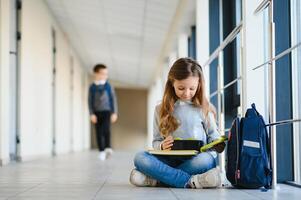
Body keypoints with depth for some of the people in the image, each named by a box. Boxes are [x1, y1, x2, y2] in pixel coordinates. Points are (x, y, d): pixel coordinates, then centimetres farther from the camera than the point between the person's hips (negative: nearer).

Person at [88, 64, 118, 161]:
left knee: (106, 129, -19)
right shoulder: (92, 87, 2)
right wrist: (92, 114, -6)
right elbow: (90, 101, 2)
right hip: (97, 112, 1)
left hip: (107, 111, -1)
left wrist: (114, 113, 0)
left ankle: (108, 148, -14)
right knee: (99, 132, 2)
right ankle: (101, 151, 7)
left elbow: (113, 99, 5)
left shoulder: (108, 86, 2)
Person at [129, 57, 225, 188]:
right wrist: (162, 146, -11)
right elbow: (156, 141, 13)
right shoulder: (161, 110, 11)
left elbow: (213, 135, 12)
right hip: (171, 159, 1)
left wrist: (218, 144, -12)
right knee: (140, 158, -27)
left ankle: (156, 178, -27)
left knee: (206, 160, -37)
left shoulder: (203, 108, 8)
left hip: (196, 159, -1)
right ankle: (190, 181, -35)